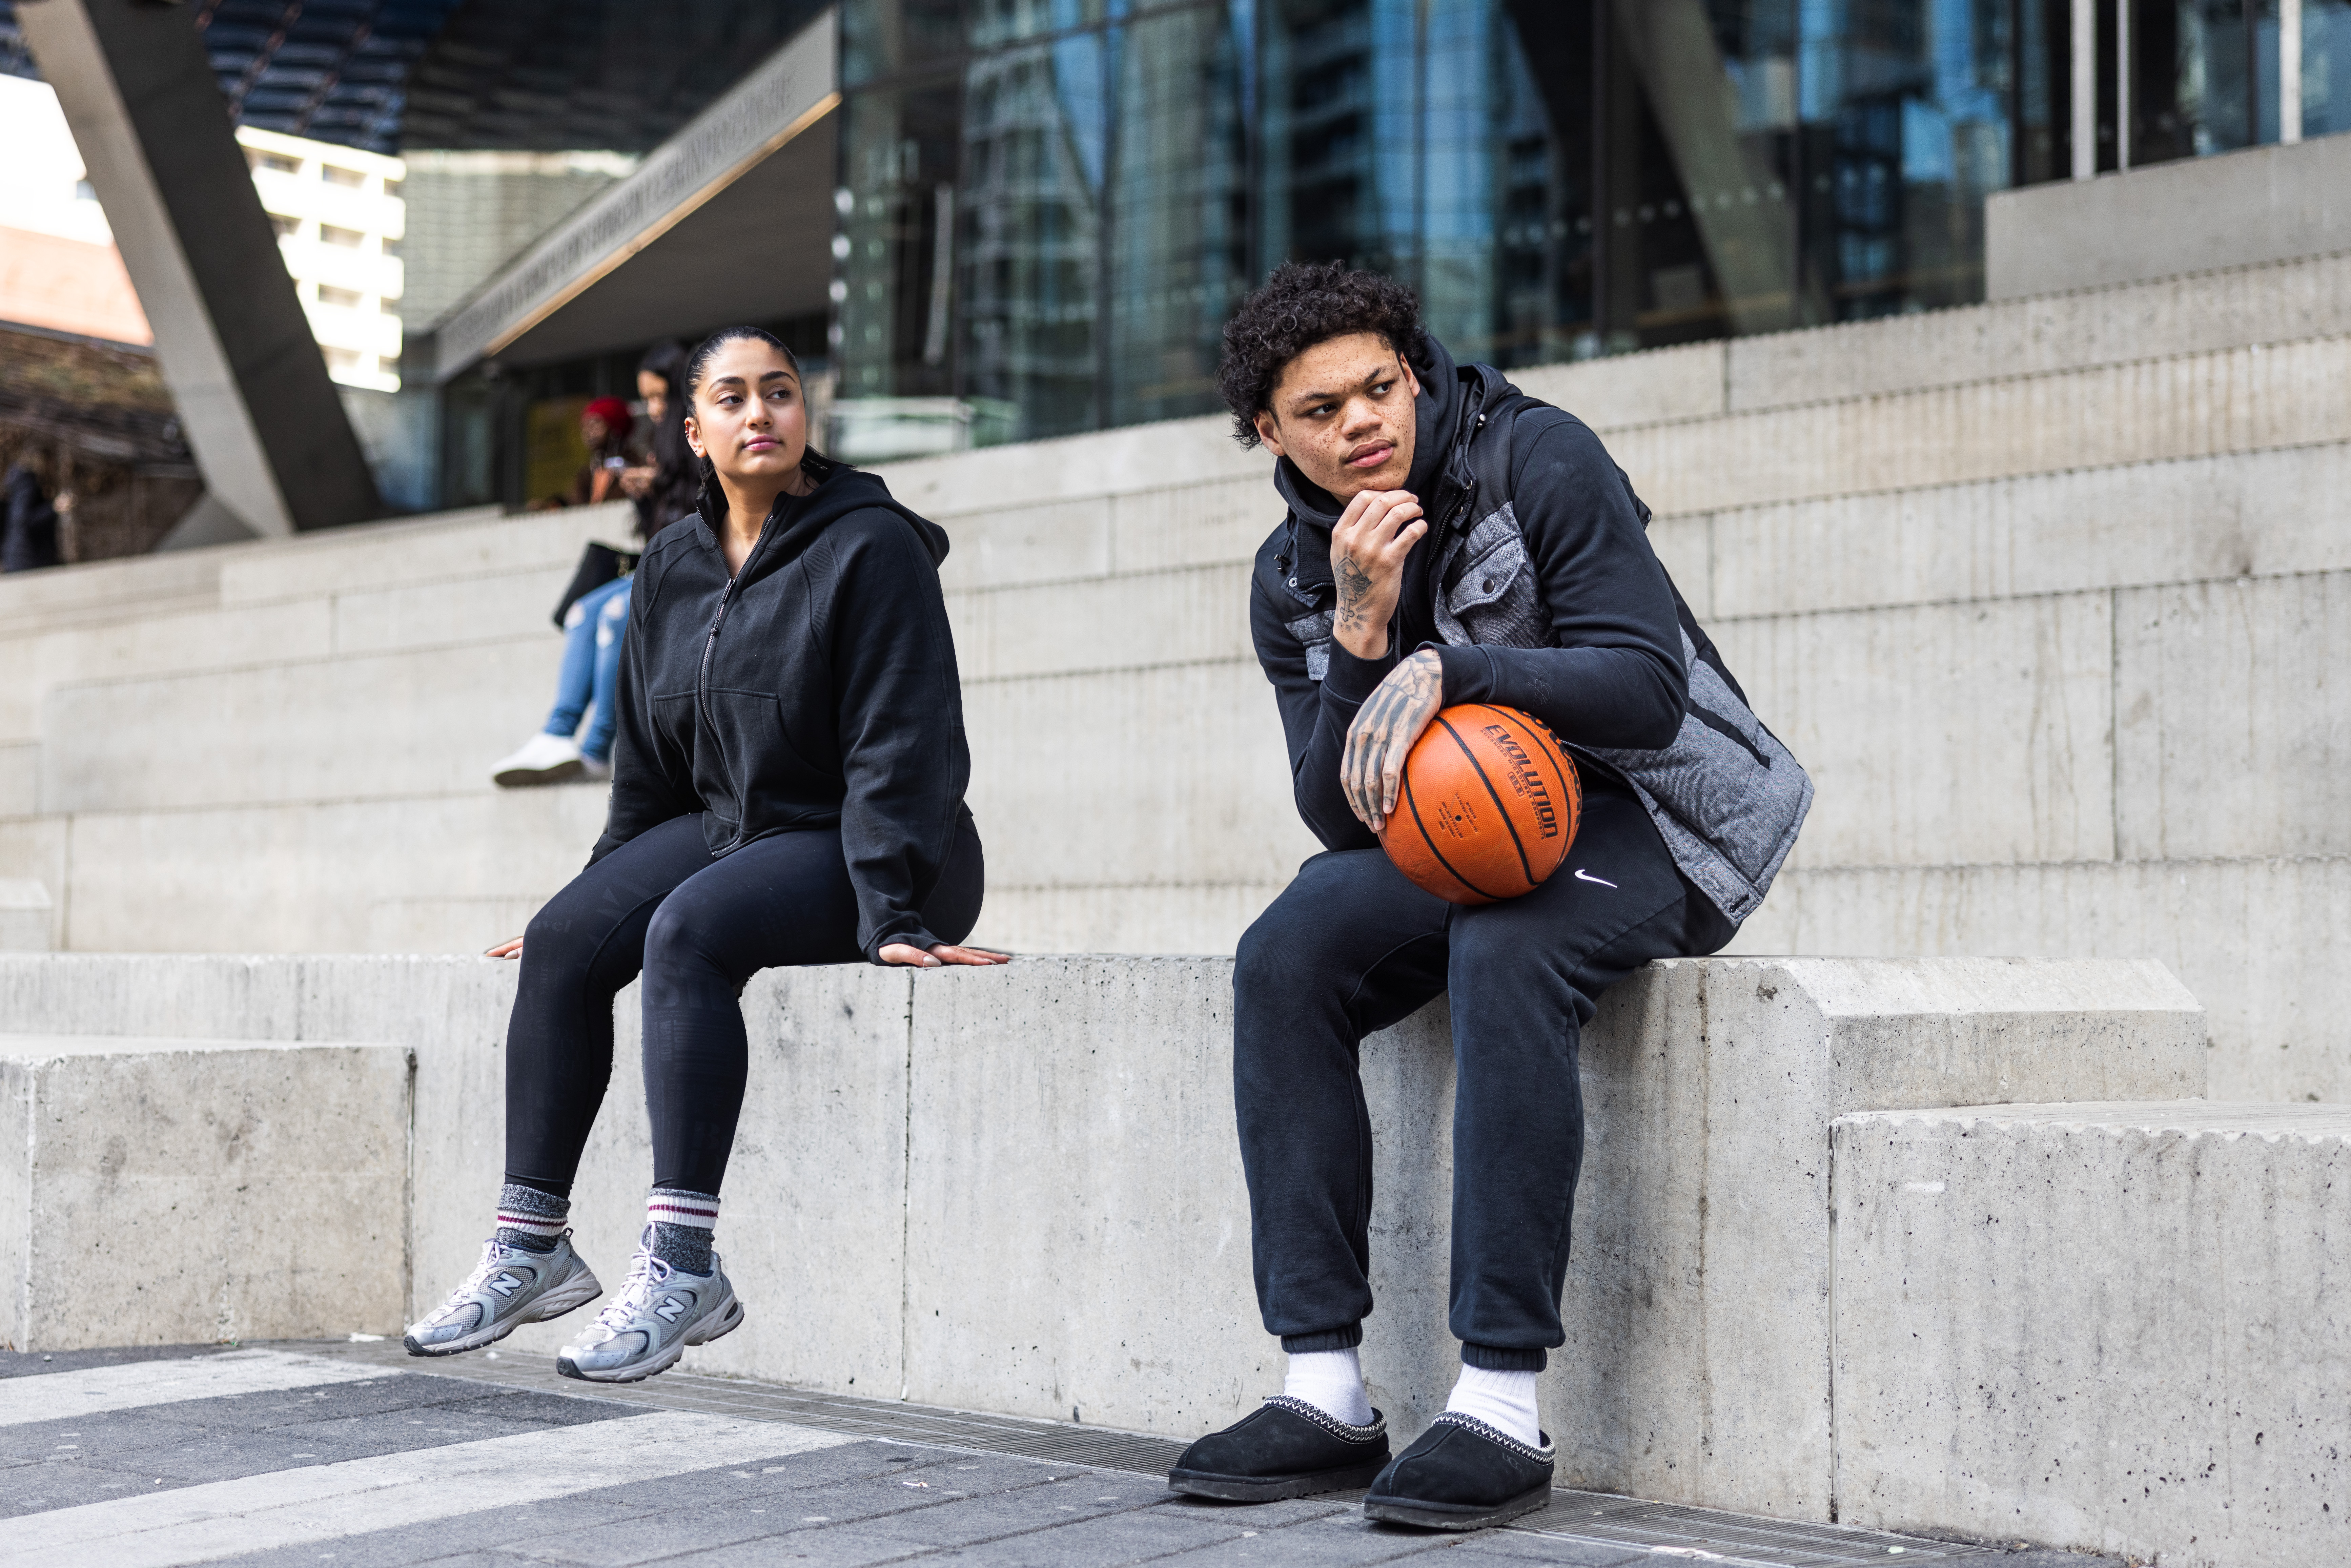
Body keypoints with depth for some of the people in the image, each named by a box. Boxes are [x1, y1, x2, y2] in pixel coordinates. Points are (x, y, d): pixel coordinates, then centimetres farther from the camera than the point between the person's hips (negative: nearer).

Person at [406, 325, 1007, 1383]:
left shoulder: (871, 548, -10)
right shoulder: (673, 566, 10)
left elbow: (900, 744, -17)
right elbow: (647, 758, 18)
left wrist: (892, 912, -26)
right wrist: (610, 890, 15)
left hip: (852, 849, -7)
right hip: (725, 823, 7)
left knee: (688, 932, -32)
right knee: (562, 942, -15)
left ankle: (683, 1264, -35)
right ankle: (532, 1246, -13)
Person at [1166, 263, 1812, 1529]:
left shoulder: (1540, 461, -13)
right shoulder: (1293, 580, 1)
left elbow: (1650, 692, -22)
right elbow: (1341, 823, -6)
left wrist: (1445, 670, -34)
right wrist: (1357, 635, -20)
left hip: (1646, 815, -5)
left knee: (1503, 951, -36)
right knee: (1283, 959, -22)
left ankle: (1503, 1407, -35)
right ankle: (1325, 1391, -21)